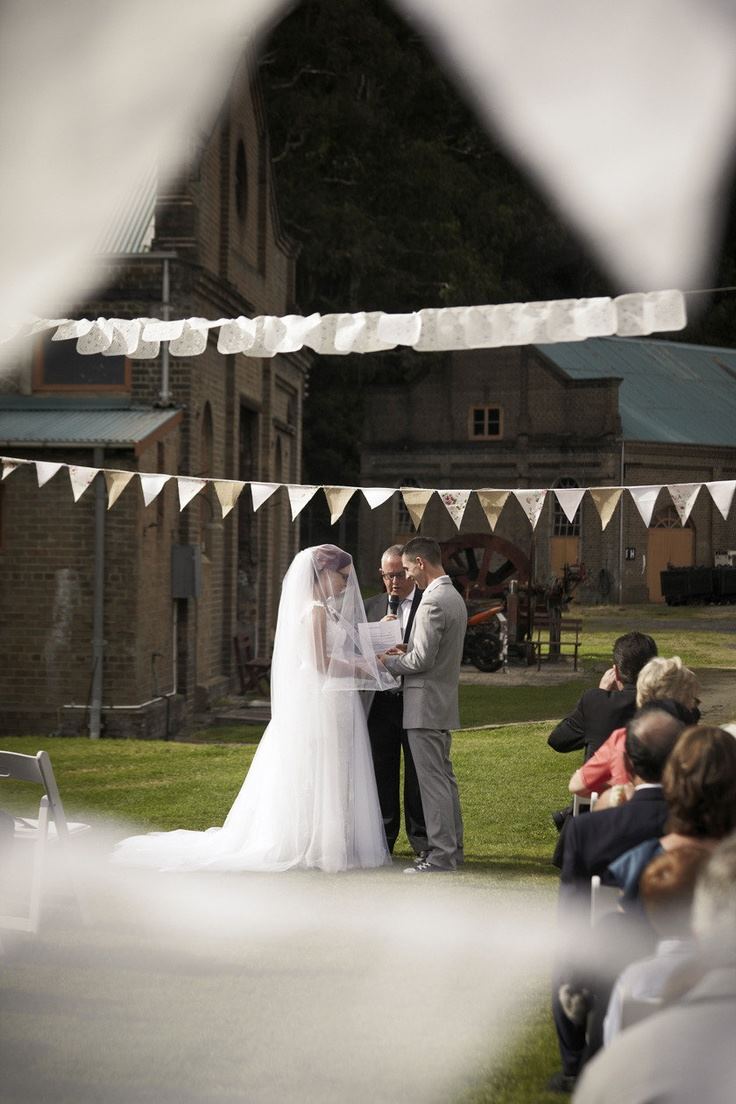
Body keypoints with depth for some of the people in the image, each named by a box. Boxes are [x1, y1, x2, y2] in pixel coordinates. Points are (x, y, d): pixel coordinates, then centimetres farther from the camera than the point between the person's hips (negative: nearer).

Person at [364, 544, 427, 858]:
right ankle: (384, 840, 19)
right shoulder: (371, 606, 12)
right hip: (381, 701, 4)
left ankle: (422, 842, 10)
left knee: (418, 775, 1)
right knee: (382, 774, 10)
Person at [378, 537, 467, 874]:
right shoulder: (454, 597, 13)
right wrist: (408, 650, 9)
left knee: (432, 781, -6)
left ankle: (441, 855, -5)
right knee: (444, 777, 15)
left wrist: (389, 661, -6)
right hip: (444, 702, 10)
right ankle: (452, 846, 21)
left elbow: (422, 660, -22)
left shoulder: (433, 602, -19)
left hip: (426, 705, -10)